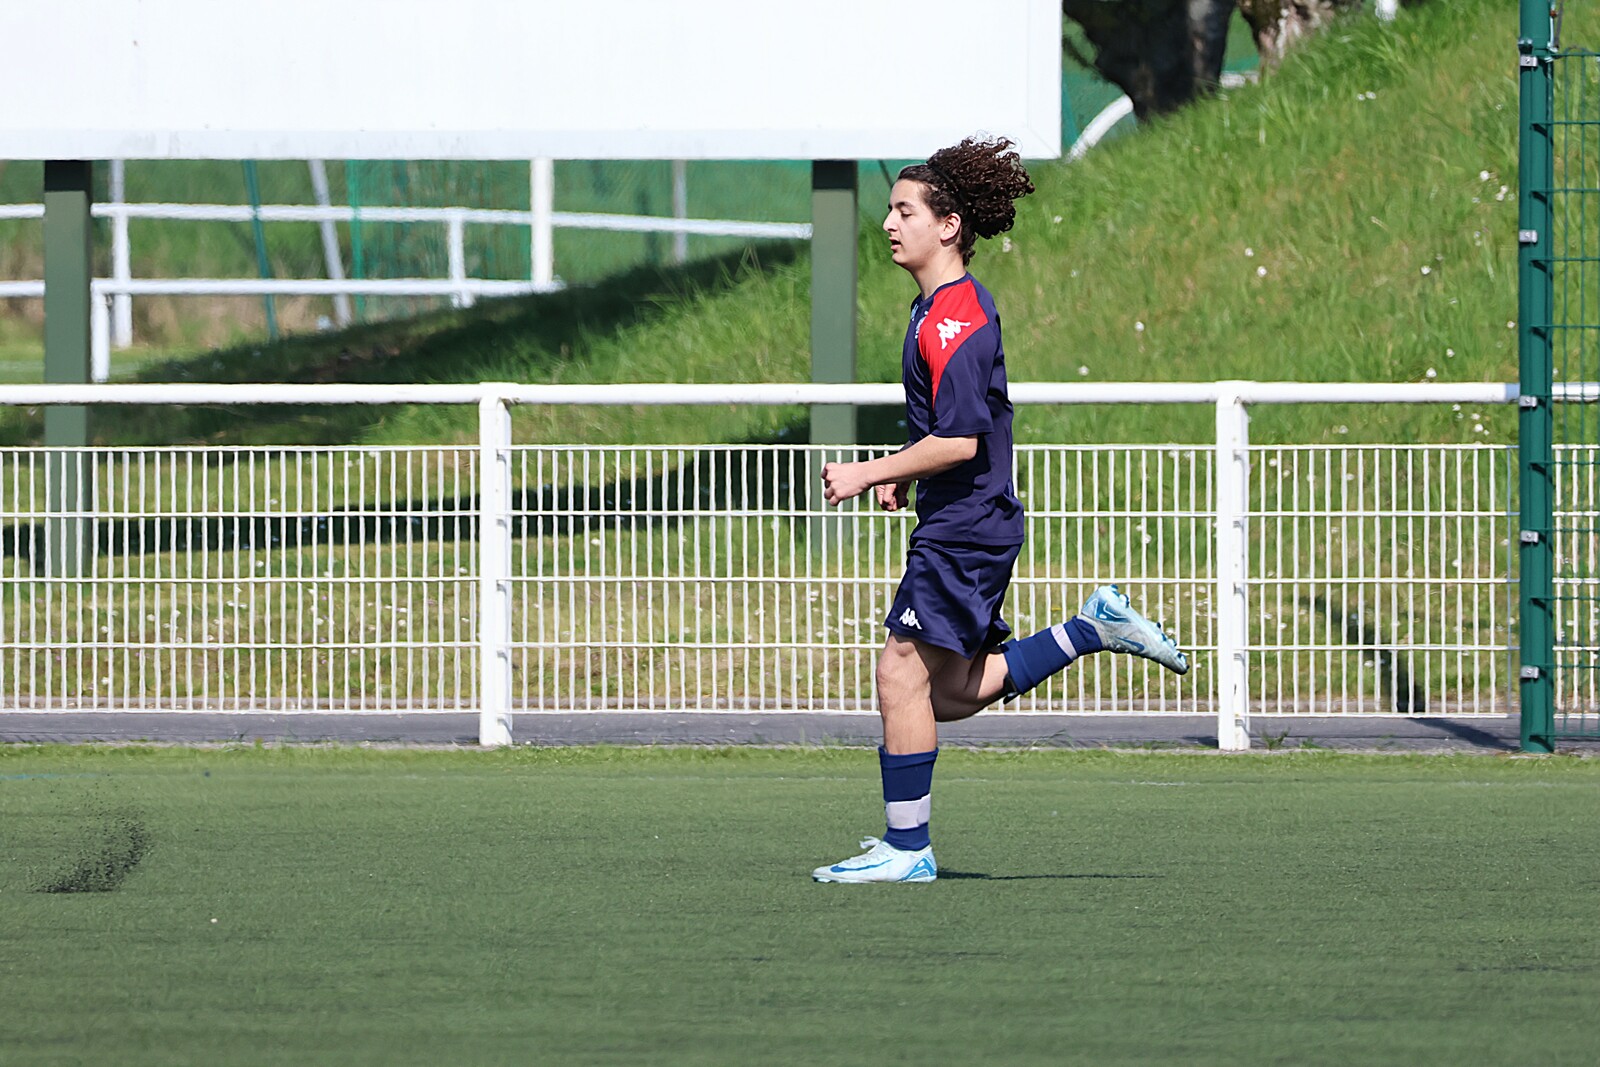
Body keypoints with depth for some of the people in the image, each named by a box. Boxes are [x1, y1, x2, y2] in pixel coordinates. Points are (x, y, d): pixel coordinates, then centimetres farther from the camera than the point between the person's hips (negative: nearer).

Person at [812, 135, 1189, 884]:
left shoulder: (954, 318, -18)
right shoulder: (941, 307, 14)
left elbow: (960, 441, -24)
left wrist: (867, 475, -17)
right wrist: (902, 476, 13)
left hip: (965, 529, -10)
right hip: (962, 522, 10)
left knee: (903, 675, -8)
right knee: (955, 693, 14)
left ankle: (906, 849, -3)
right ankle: (1095, 629, 19)